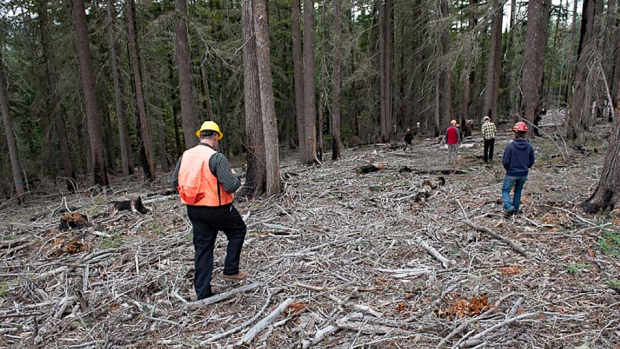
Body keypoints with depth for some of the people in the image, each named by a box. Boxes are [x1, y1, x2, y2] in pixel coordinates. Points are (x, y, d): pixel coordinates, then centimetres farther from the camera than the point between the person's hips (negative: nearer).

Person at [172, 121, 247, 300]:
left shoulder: (185, 155, 1)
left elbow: (175, 181, 9)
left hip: (194, 210, 6)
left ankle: (202, 291, 19)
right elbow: (231, 186, -23)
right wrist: (236, 178, -2)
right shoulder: (217, 157, -19)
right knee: (238, 231, 21)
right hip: (217, 209, -6)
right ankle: (231, 270, 22)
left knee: (202, 248, 14)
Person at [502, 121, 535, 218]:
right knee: (518, 191, 21)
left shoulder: (510, 146, -18)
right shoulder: (529, 146, -4)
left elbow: (505, 162, -15)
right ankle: (515, 210, 28)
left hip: (512, 174, -5)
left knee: (505, 191, 7)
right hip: (524, 174, 5)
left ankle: (509, 207, -14)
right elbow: (531, 161, 4)